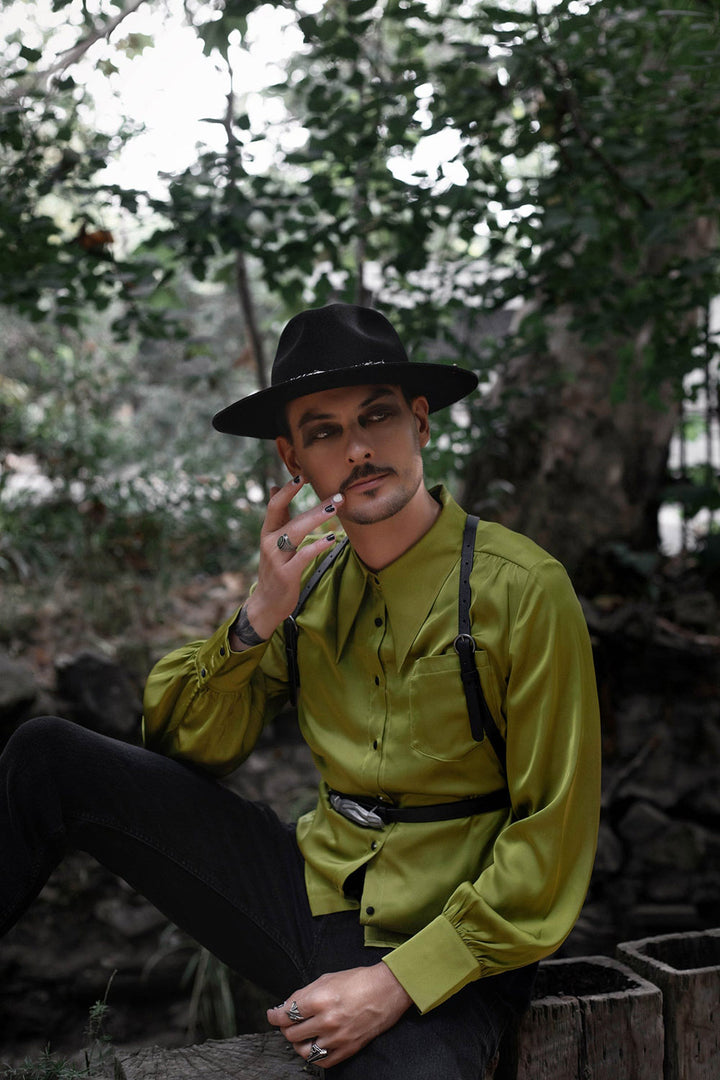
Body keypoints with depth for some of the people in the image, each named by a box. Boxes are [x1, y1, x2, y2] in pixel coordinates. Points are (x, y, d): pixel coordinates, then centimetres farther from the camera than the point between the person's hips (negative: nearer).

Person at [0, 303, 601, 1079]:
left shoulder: (522, 590, -13)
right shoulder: (312, 580, 4)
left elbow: (553, 841, -12)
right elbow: (187, 749, 2)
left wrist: (396, 983, -17)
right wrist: (259, 617, -14)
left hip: (444, 956, -4)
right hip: (313, 892, 5)